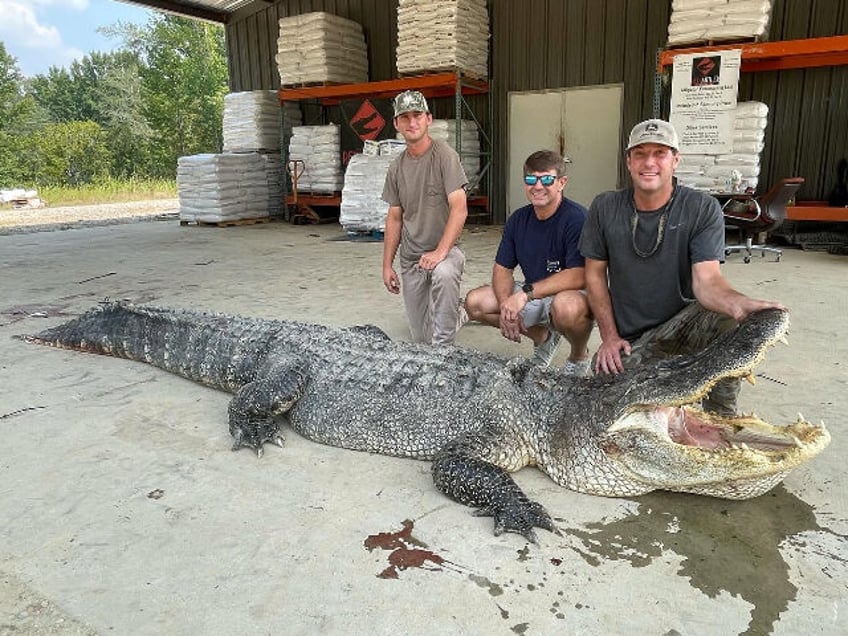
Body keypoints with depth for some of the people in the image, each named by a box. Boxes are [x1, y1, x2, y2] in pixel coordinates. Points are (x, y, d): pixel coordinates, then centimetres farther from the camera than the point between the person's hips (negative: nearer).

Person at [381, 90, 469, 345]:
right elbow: (394, 219, 12)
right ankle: (456, 313, 41)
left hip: (444, 249, -5)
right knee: (420, 338, 9)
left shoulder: (444, 155, -11)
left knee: (444, 273, -42)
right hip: (410, 257, 5)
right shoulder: (397, 167, 7)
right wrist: (387, 265, 8)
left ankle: (442, 346, -26)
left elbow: (459, 209, -19)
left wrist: (440, 252, -28)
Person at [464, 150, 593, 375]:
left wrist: (527, 293, -33)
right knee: (475, 302, -6)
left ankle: (579, 356, -3)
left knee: (567, 306, -42)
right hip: (532, 297, 7)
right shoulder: (518, 219, 2)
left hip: (573, 294, -7)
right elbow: (502, 268, 4)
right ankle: (542, 336, 15)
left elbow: (578, 276, -29)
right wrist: (506, 305, -16)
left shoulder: (576, 218, -20)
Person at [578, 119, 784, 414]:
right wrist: (609, 337, -4)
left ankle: (720, 420, -11)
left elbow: (706, 279, -21)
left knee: (728, 320, -34)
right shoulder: (604, 208, -5)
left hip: (684, 323, -1)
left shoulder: (702, 208, -10)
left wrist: (738, 304, -44)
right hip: (628, 340, 1)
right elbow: (595, 273, 2)